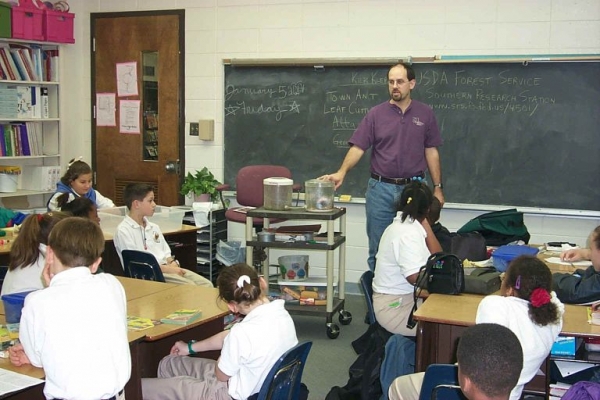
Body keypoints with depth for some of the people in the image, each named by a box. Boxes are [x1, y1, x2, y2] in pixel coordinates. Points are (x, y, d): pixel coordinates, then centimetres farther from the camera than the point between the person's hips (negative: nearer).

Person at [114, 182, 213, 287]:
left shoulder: (154, 227, 18)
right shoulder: (123, 231, -6)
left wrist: (172, 263, -4)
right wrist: (167, 269, -19)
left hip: (167, 268, 8)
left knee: (206, 284, -11)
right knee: (190, 287, -27)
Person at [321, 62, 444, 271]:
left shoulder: (425, 113, 4)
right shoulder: (376, 113, 0)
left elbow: (431, 152, 7)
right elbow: (358, 147, -6)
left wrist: (438, 187, 4)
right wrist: (341, 172, -22)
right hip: (380, 188, 0)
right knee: (377, 249, 7)